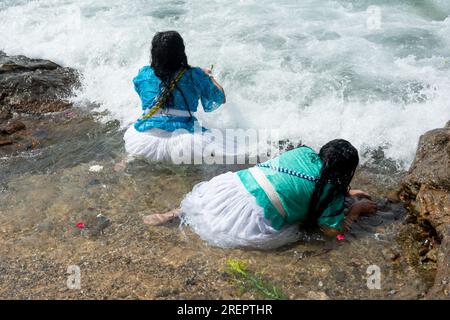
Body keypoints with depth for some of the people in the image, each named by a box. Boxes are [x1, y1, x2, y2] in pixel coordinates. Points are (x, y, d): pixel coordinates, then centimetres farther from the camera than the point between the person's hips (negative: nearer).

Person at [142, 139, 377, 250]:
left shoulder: (305, 152, 17)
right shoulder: (330, 189, 0)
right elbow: (334, 230, 6)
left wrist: (346, 193, 41)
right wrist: (358, 208, 22)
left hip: (236, 183, 8)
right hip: (254, 218, -8)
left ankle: (174, 214, 19)